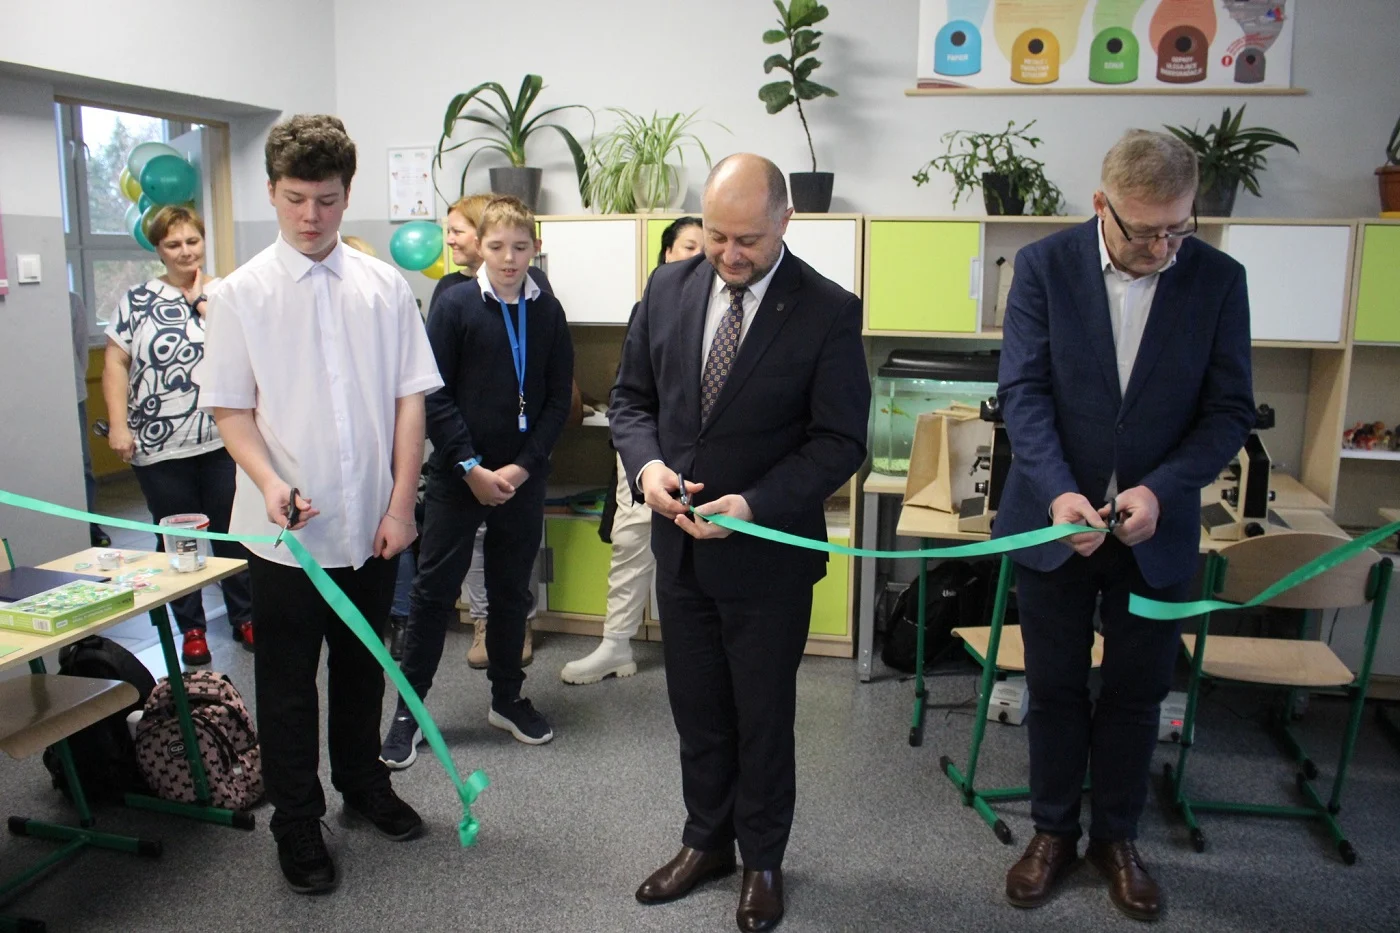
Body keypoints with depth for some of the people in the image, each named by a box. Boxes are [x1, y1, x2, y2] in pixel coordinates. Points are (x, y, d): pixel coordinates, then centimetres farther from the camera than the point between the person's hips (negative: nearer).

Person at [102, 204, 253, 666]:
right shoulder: (137, 299, 4)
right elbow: (115, 363, 1)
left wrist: (203, 302, -9)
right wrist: (118, 424, -8)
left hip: (223, 441, 0)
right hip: (159, 448, 0)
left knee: (232, 535, 9)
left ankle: (245, 618, 23)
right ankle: (191, 628, 23)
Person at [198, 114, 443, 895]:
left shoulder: (385, 287, -1)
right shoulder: (244, 294, -4)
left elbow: (410, 398, -1)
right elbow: (232, 409, -2)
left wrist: (401, 504, -5)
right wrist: (268, 480, -20)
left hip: (372, 524, 2)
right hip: (286, 530, -1)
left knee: (362, 668, 18)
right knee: (288, 684, 11)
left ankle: (364, 783, 40)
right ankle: (297, 824, 29)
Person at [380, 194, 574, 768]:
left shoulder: (548, 313, 2)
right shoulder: (456, 306, -6)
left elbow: (558, 399, 2)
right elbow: (435, 397, -8)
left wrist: (523, 466, -8)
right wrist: (472, 468, -12)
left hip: (523, 477, 3)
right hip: (458, 476, -3)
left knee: (512, 590, 13)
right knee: (434, 590, 4)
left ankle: (507, 698, 28)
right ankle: (408, 708, 15)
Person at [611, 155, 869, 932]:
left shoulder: (828, 312, -13)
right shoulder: (668, 287, 0)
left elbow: (839, 443, -13)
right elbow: (631, 395, 7)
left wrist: (755, 505, -24)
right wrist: (646, 463, -13)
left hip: (768, 554, -4)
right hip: (680, 546, 4)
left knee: (763, 716, 13)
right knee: (696, 710, 19)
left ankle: (762, 859, 35)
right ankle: (706, 842, 40)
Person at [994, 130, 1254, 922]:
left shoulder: (1219, 278, -5)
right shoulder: (1045, 266, -8)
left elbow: (1229, 410, -5)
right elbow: (1024, 391, -12)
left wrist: (1161, 489, -20)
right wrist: (1058, 492, -25)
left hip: (1158, 527, 1)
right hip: (1056, 519, -1)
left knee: (1137, 692, 14)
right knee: (1056, 687, 12)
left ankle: (1117, 835, 35)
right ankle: (1054, 832, 32)